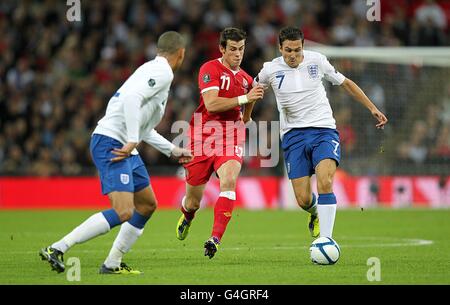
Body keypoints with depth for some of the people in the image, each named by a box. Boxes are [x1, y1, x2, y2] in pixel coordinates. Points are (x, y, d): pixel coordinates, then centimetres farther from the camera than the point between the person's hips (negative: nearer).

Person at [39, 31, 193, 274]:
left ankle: (113, 264, 19)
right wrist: (132, 141, -25)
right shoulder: (163, 72, -7)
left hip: (124, 146, 11)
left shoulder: (153, 70, 23)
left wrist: (173, 151, 36)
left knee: (147, 205, 19)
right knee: (123, 212, -20)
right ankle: (57, 249, -21)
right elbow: (131, 97, -25)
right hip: (110, 143, -11)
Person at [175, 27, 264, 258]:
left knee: (229, 181, -27)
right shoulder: (210, 69, -7)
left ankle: (215, 239, -29)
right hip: (203, 135, -3)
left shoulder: (245, 79, 13)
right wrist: (244, 98, -22)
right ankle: (186, 217, 45)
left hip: (231, 138, 3)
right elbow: (211, 104, -21)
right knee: (193, 202, 6)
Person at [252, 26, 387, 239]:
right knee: (303, 201, -6)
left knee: (325, 182, -27)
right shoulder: (270, 70, -1)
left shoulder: (316, 61, -1)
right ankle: (315, 212, 32)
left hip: (323, 129, -1)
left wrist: (372, 109, 11)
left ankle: (326, 239, -25)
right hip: (293, 135, 1)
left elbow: (345, 83, 12)